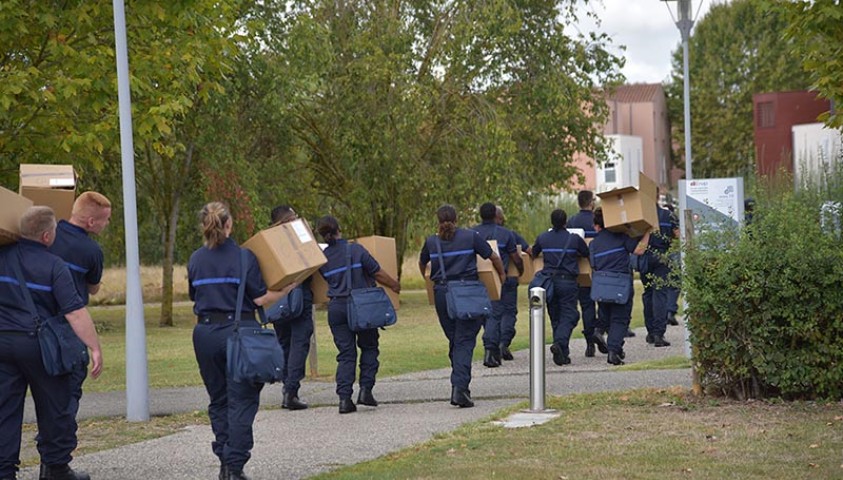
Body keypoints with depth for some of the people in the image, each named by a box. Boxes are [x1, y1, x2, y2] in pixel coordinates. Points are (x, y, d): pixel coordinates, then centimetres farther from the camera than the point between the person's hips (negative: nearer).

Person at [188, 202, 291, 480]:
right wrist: (289, 287, 5)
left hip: (206, 333, 4)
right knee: (242, 401, 0)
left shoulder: (195, 260, 4)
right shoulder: (244, 257, -8)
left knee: (218, 400, 15)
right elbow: (260, 300, -7)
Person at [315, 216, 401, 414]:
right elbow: (377, 273, -4)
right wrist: (394, 285, 12)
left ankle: (344, 397, -5)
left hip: (336, 307, 3)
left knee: (345, 353, 6)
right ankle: (365, 389, 3)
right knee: (369, 347, 15)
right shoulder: (356, 250, -9)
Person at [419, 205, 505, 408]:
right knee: (465, 341, -5)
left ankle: (459, 383, 18)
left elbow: (422, 264, 24)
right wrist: (502, 275, 25)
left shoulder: (431, 242, 7)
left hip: (441, 293, 3)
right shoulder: (470, 237, 1)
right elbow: (493, 257, 7)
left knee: (453, 340, 15)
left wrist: (429, 279, 43)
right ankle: (459, 387, -18)